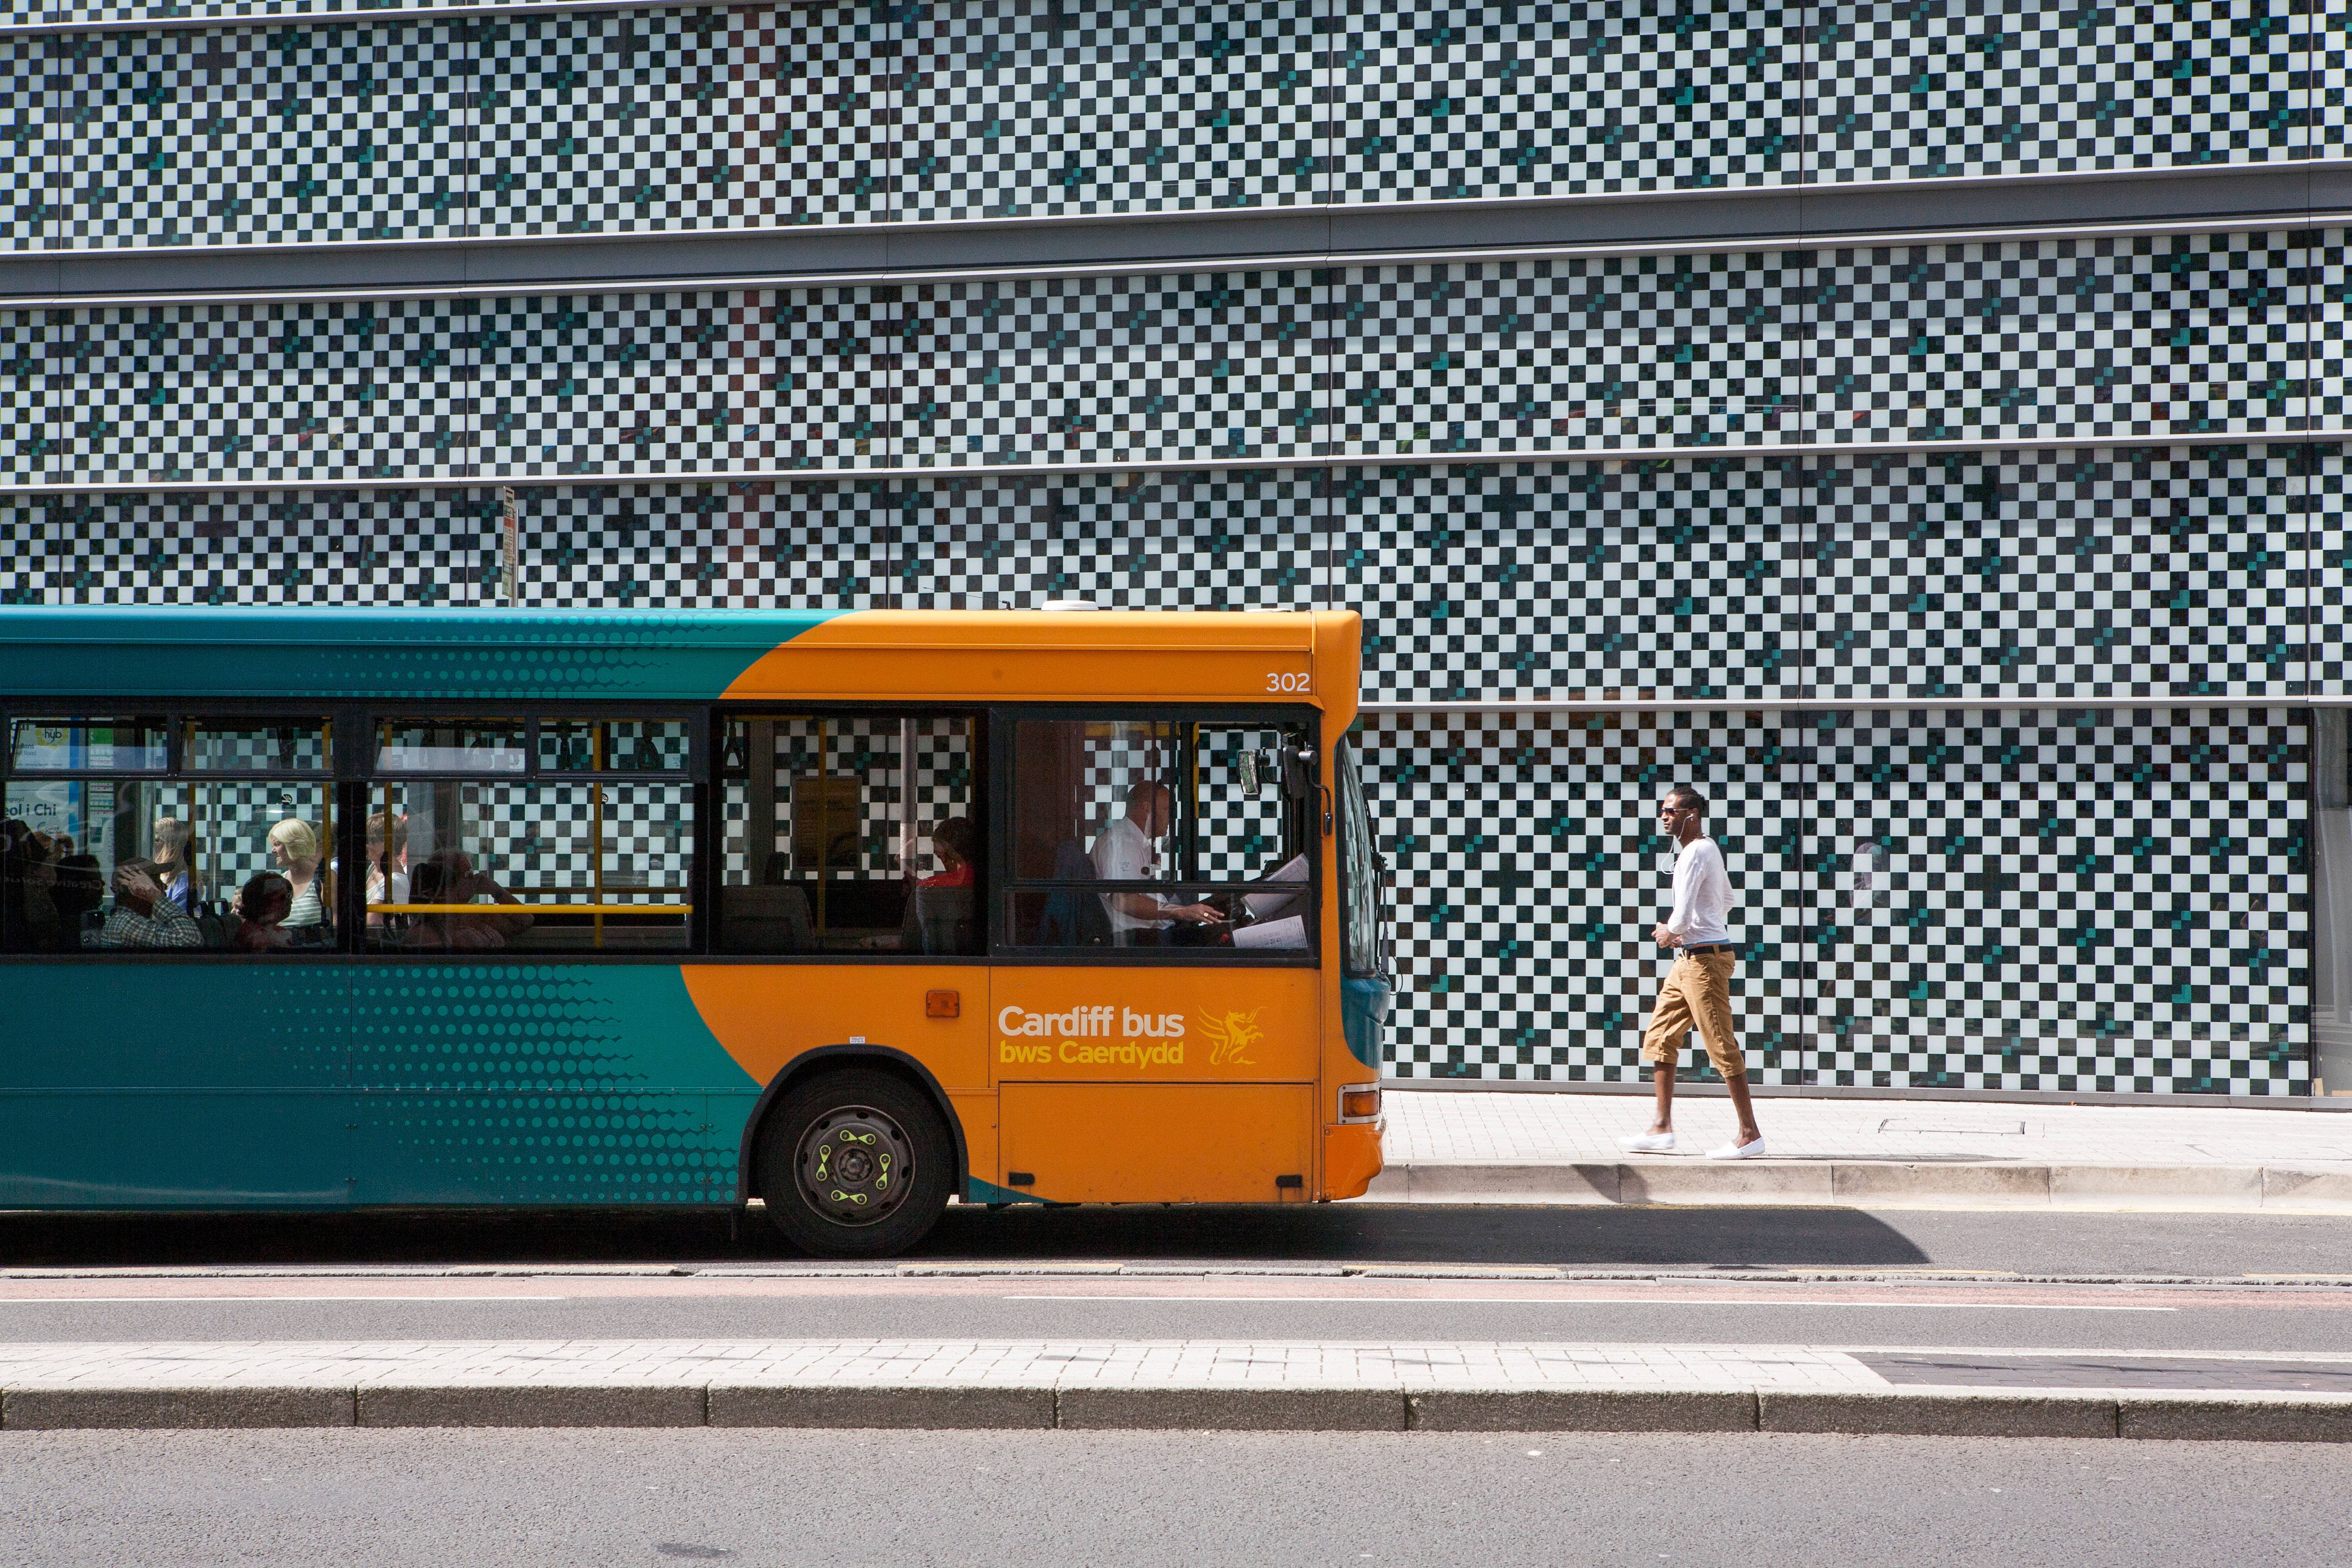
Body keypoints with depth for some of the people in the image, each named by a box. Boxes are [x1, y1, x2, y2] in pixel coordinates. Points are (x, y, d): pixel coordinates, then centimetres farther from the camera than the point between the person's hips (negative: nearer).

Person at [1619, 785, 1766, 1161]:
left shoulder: (1695, 853, -16)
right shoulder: (1709, 849, 15)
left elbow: (1682, 915, -25)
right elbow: (1727, 902, 28)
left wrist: (1669, 932, -2)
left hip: (1706, 959, -11)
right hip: (1688, 958, 11)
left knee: (1721, 1045, -6)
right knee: (1659, 1038, 11)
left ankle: (1750, 1134, -1)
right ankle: (1662, 1127, 14)